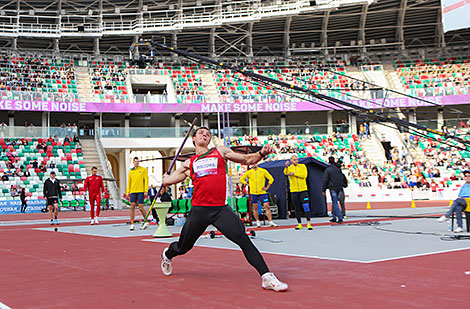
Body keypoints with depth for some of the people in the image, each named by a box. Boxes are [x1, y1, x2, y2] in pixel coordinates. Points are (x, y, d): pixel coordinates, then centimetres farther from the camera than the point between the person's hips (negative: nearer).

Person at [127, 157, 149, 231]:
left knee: (140, 207, -5)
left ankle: (146, 222, 13)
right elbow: (129, 182, 16)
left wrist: (146, 191, -10)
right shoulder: (131, 171, 13)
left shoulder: (143, 169, 2)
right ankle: (132, 224, 2)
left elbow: (146, 180, -2)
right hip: (133, 191, 4)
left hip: (141, 191, -4)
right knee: (132, 207, -3)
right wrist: (128, 192, 11)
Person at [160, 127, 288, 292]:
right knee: (183, 247, 15)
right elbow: (168, 180, 23)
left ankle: (267, 277, -15)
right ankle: (167, 255, 50)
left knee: (244, 240, -17)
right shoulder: (189, 163, 17)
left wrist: (261, 153, -5)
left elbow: (246, 159, 10)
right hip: (198, 210, 2)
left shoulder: (220, 151, 14)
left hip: (221, 209, -1)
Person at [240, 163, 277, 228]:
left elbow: (271, 179, 8)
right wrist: (248, 184, 3)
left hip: (262, 192, -1)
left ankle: (271, 222, -7)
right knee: (255, 208, 4)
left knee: (267, 206, -9)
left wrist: (267, 187, 1)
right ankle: (258, 222, 14)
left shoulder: (263, 171, 2)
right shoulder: (249, 172, 3)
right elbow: (241, 179, 13)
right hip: (253, 193, 1)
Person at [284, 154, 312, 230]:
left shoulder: (302, 166, 7)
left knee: (306, 206, -10)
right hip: (294, 191, 1)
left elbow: (304, 175, -8)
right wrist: (286, 167, -39)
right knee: (297, 209, 5)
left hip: (303, 190, -1)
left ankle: (308, 223, -10)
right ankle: (299, 224, 14)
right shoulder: (289, 168, 6)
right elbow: (286, 173, -18)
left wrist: (294, 173, -12)